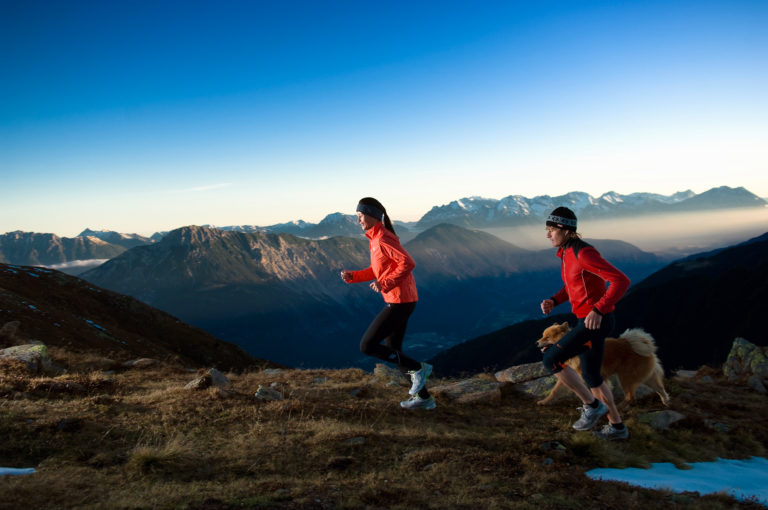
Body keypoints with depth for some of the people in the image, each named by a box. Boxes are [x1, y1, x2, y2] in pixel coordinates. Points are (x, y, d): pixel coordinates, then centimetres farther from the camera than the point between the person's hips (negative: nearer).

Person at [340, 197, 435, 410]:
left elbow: (408, 263, -27)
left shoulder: (382, 239, -18)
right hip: (396, 300, 11)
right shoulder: (377, 238, 14)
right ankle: (424, 398, 26)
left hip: (400, 302, -11)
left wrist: (385, 283, -26)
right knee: (392, 351, 18)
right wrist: (352, 276, 7)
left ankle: (417, 368, 3)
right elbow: (376, 272, 20)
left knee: (367, 346, -7)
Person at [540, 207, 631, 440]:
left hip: (596, 322, -10)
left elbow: (621, 281, -26)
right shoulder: (567, 253, 10)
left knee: (551, 359, -9)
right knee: (590, 376, 20)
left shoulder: (584, 253, -22)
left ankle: (592, 405, 6)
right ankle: (617, 426, 34)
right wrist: (552, 301, 4)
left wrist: (598, 310, -33)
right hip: (589, 321, 10)